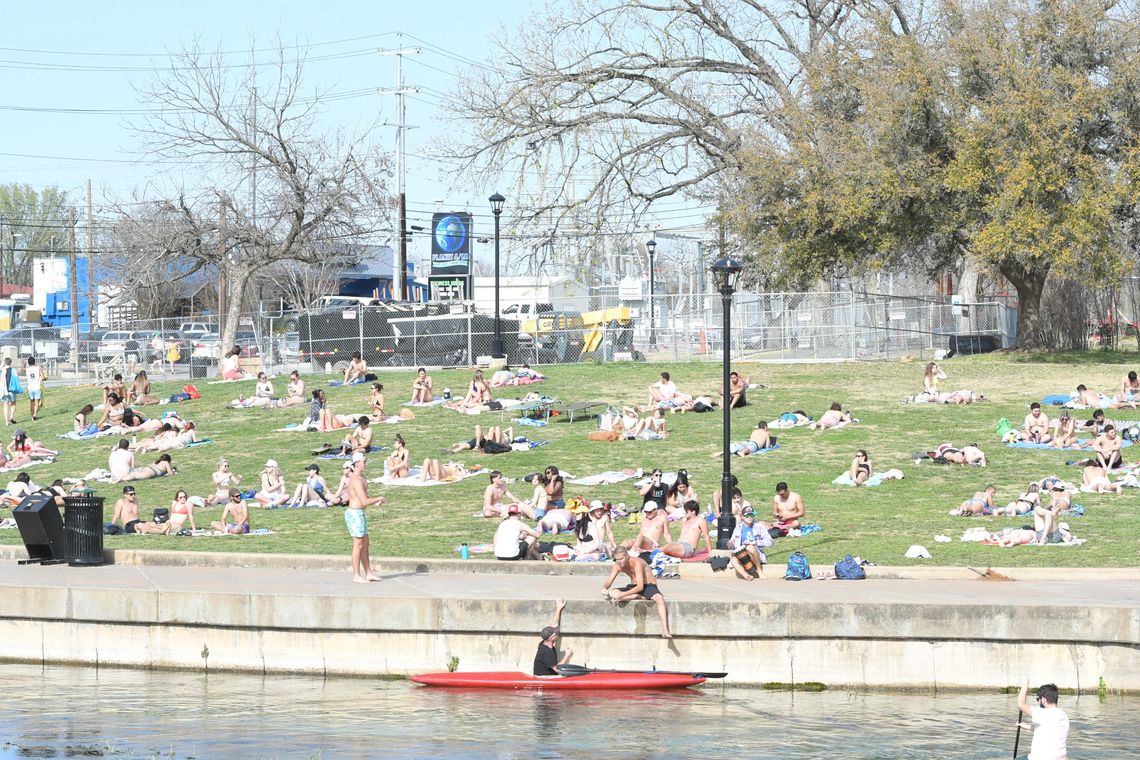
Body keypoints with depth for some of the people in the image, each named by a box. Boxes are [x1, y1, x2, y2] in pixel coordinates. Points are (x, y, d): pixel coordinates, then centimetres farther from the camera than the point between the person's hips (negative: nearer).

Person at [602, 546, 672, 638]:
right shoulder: (618, 565, -4)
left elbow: (640, 587, -30)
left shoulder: (637, 563, -23)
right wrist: (604, 588, -29)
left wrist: (622, 595, -37)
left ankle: (665, 630, -49)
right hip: (633, 587, 6)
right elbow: (608, 582, -3)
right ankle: (637, 596, -25)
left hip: (648, 586, -6)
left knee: (659, 599, -40)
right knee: (611, 593, -20)